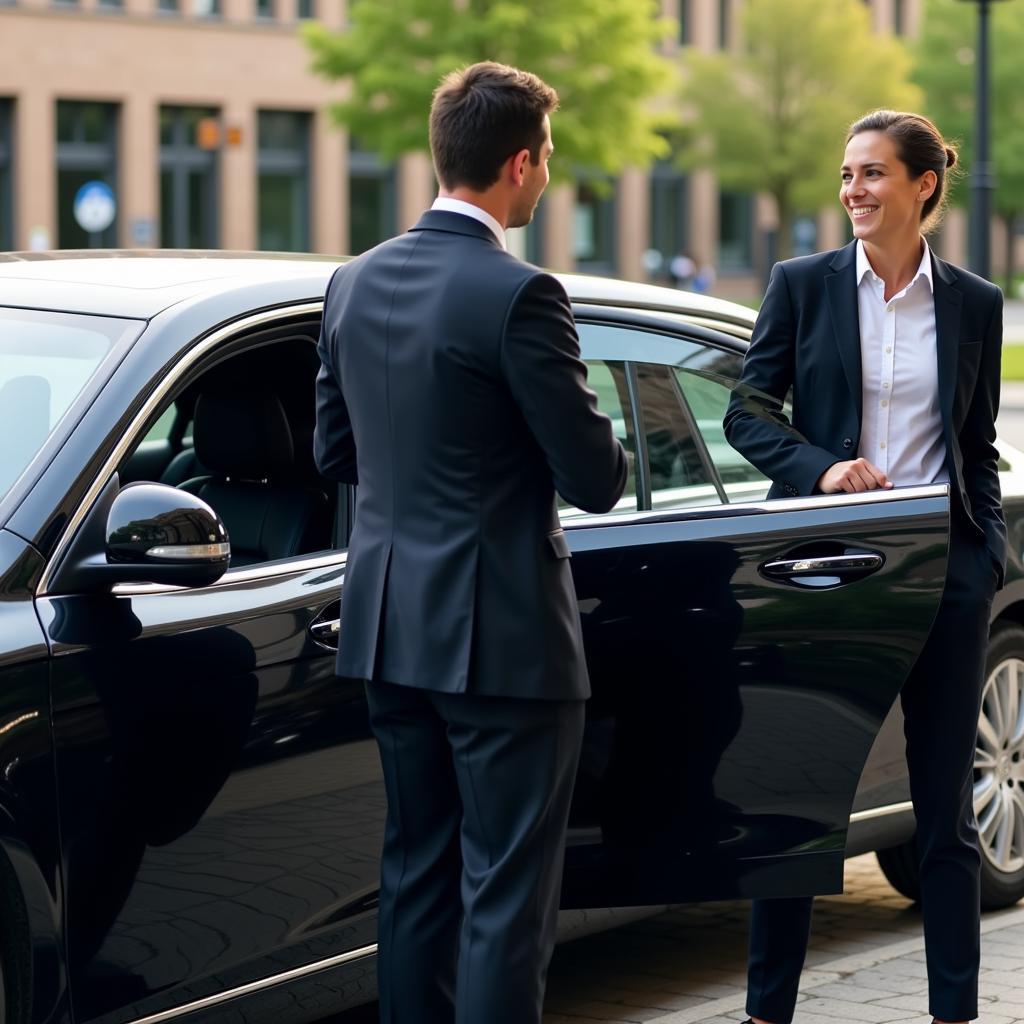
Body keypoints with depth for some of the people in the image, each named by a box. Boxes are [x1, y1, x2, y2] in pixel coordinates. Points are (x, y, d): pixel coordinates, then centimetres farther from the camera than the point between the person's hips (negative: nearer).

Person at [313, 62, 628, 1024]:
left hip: (388, 621, 7)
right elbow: (595, 479, -15)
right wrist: (606, 450, 7)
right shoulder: (518, 296, -17)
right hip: (502, 634, -7)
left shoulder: (355, 283, 5)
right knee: (507, 887, 0)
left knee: (415, 871, 16)